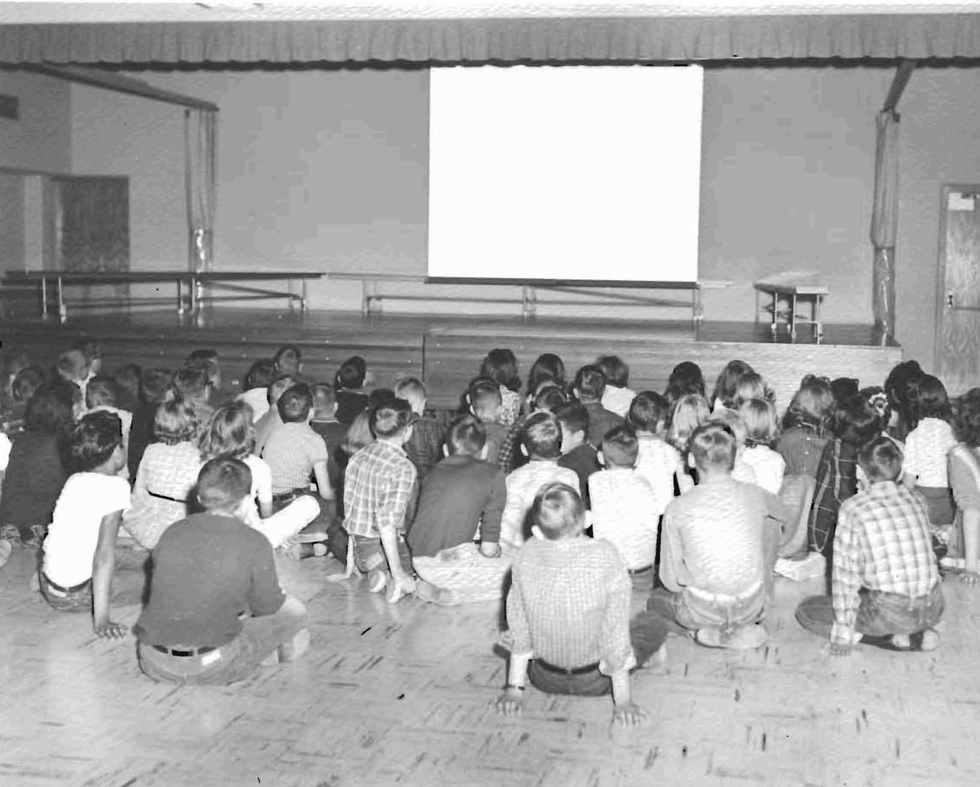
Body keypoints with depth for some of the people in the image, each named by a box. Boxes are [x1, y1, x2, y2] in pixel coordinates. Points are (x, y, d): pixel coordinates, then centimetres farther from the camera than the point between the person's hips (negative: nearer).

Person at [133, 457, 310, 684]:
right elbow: (267, 607, 5)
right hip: (210, 668, -5)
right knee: (294, 611, 11)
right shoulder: (254, 544, -7)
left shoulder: (173, 532, 6)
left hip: (153, 663, 5)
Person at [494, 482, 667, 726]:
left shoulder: (525, 555, -21)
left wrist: (514, 688, 2)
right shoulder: (605, 555, -30)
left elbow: (518, 625, -10)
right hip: (593, 681, 1)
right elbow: (616, 626, -22)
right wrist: (623, 699, -12)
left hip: (544, 679, -1)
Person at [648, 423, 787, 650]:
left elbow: (670, 580, -6)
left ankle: (712, 629, 5)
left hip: (702, 611, -1)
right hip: (751, 607, 2)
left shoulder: (677, 508, -12)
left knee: (655, 597, 33)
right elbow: (782, 514, 20)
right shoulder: (754, 495, -7)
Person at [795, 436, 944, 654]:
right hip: (933, 610, 6)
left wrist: (842, 633, -2)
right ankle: (920, 634, 9)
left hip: (891, 612, -6)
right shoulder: (917, 500, 6)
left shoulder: (853, 508, -8)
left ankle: (889, 637, -3)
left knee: (806, 611, 10)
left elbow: (845, 573, -8)